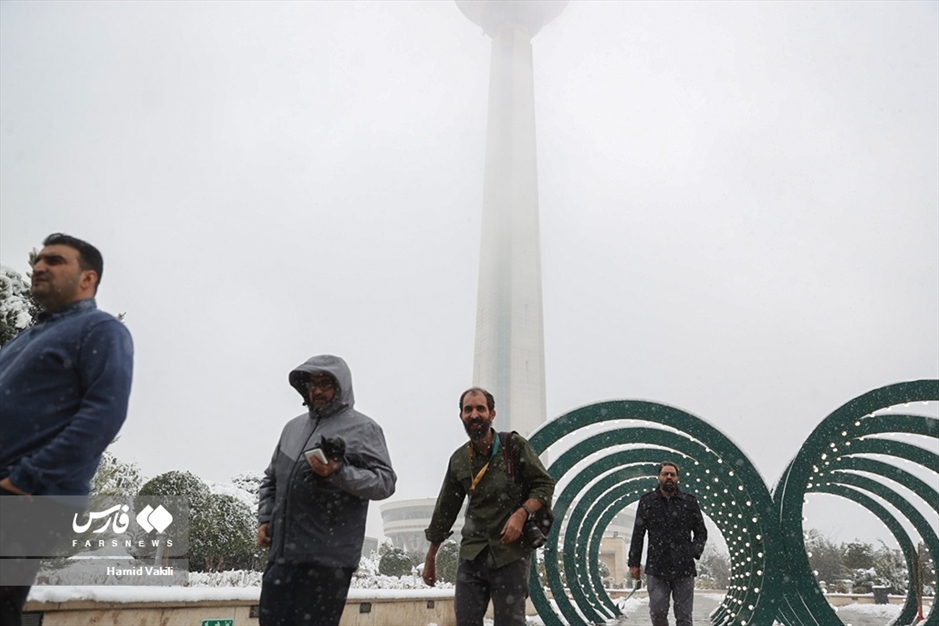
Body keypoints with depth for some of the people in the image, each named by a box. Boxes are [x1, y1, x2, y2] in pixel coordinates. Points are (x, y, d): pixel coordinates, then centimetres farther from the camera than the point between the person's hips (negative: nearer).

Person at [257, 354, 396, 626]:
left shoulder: (362, 428, -3)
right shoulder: (293, 426, 16)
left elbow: (385, 482, -11)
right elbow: (271, 479, 24)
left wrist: (339, 473, -24)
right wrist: (264, 519, 10)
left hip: (328, 557, -6)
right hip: (282, 553, 6)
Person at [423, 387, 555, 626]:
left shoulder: (514, 446, -3)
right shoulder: (458, 460, 7)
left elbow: (545, 484, -2)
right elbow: (445, 510, 14)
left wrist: (521, 513, -20)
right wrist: (430, 559, 17)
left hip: (512, 552, -3)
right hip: (472, 553, 3)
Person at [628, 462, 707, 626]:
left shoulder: (690, 502, 6)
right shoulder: (647, 501, 5)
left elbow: (701, 532, 12)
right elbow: (638, 535, 5)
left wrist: (694, 551, -5)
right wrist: (634, 563, 1)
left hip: (684, 569, 1)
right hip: (656, 569, 0)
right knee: (657, 612, -3)